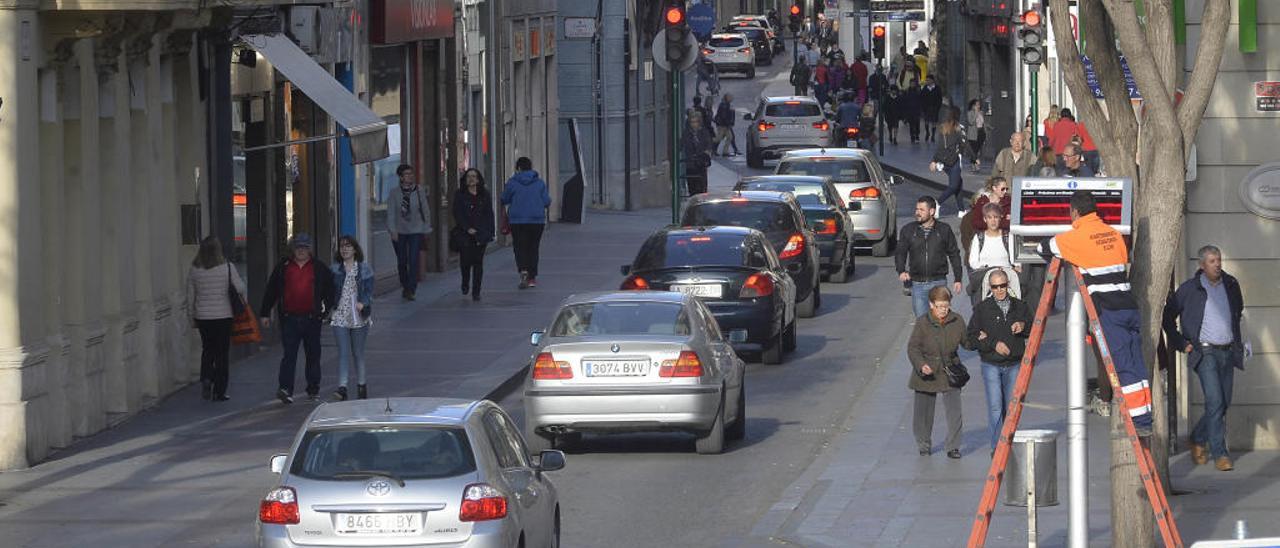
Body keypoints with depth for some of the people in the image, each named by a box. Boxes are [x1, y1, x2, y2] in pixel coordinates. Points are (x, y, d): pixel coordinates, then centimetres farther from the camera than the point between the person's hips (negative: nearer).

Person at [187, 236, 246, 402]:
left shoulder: (194, 270, -2)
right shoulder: (226, 267, -10)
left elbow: (190, 296, 3)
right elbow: (241, 288, -12)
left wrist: (192, 317, 14)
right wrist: (243, 302, 9)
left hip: (202, 316, 2)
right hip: (223, 315, -2)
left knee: (208, 349, 19)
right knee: (222, 353, 6)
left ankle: (206, 378, -4)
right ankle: (219, 391, 6)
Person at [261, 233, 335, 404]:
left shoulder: (319, 268, 6)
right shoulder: (283, 267, 6)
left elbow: (330, 290, 12)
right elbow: (271, 291, 10)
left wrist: (327, 310, 4)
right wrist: (265, 313, 7)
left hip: (312, 318, 1)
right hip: (289, 318, -1)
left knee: (313, 355, 10)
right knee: (289, 354, -10)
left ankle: (313, 390, 20)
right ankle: (286, 389, -18)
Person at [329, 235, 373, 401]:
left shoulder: (364, 269, 2)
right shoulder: (335, 269, 6)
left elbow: (369, 290, -4)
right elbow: (330, 292, 10)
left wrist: (363, 303, -22)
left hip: (359, 316, 0)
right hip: (340, 316, 0)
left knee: (358, 353, 9)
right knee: (343, 353, -10)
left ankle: (361, 385, 24)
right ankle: (342, 388, -17)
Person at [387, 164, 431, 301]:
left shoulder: (419, 190, -1)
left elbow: (426, 210, 7)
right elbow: (391, 212, -2)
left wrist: (426, 229, 9)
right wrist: (393, 230, -8)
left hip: (416, 230, -1)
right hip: (400, 231, 1)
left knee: (413, 261, -10)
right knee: (401, 261, 9)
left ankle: (411, 290, -8)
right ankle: (405, 286, 29)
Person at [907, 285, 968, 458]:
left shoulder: (957, 321, -3)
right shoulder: (922, 322, -11)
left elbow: (966, 341, 9)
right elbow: (912, 348, -10)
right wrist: (921, 365, -25)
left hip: (950, 373, 1)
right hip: (926, 373, -1)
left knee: (954, 412, -9)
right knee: (923, 412, 9)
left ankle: (952, 446, 5)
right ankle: (924, 445, 29)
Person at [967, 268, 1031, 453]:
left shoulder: (1020, 306, 7)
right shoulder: (982, 308, 0)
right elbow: (972, 338, -2)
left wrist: (1024, 326, -10)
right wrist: (993, 344, -14)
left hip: (1014, 365, 2)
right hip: (991, 365, -2)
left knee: (1011, 407, 5)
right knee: (995, 408, -10)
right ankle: (997, 448, -8)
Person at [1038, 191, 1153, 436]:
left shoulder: (1076, 237, -3)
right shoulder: (1114, 234, 15)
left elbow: (1044, 248, 8)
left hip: (1108, 311, -6)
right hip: (1129, 306, 6)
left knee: (1124, 368, -8)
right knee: (1136, 365, 7)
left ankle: (1141, 422, -12)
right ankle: (1145, 420, 7)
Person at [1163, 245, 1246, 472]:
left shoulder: (1231, 285, 9)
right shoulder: (1189, 289, -5)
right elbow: (1168, 317, 3)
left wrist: (1239, 341, 20)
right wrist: (1182, 343, 1)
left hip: (1228, 351, 5)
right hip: (1205, 352, -5)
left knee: (1224, 403, 9)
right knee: (1215, 401, -16)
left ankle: (1198, 439, 30)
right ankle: (1219, 453, -13)